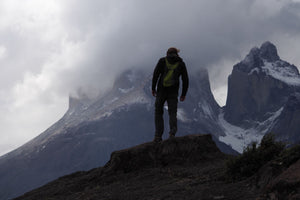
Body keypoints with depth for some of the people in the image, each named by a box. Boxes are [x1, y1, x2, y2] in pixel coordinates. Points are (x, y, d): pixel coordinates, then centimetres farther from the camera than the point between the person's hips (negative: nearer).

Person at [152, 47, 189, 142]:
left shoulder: (162, 61, 5)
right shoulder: (181, 64, 8)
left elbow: (156, 74, -6)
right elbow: (185, 80, 5)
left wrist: (153, 88, -1)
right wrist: (183, 94, 13)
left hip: (161, 91, 0)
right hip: (173, 92, 1)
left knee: (158, 112, 11)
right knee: (172, 113, 5)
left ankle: (158, 135, 1)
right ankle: (172, 132, -21)